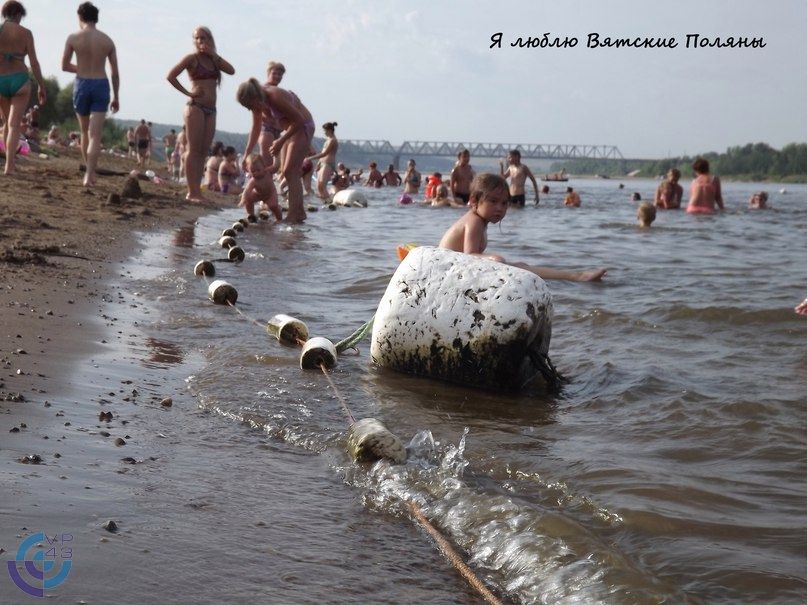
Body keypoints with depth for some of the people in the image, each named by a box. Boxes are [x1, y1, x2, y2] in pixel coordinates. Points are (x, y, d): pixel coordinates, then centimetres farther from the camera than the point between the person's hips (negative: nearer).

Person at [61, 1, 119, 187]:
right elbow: (115, 73, 3)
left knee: (85, 132, 18)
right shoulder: (107, 40, 2)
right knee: (95, 135, -2)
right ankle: (89, 174, -12)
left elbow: (65, 66, 2)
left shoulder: (73, 38, -3)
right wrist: (116, 97, 11)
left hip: (82, 84, 0)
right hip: (101, 85, 0)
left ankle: (90, 172, 23)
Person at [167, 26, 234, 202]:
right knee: (193, 150, -8)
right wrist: (187, 92, -9)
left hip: (210, 110, 6)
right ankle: (192, 192, -9)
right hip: (195, 107, -6)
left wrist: (214, 54, -2)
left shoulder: (213, 60, 15)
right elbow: (171, 76, -8)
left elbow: (231, 70, -1)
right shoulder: (191, 58, -1)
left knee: (203, 151, 4)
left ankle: (196, 190, 6)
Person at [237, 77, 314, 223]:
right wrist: (247, 153, 2)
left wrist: (280, 142, -24)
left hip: (303, 127, -9)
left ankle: (292, 216, -14)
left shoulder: (275, 97, -31)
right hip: (290, 128, 9)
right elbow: (256, 128, 7)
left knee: (290, 172, -13)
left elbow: (299, 120, -26)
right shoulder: (259, 101, -6)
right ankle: (299, 212, 16)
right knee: (285, 171, 9)